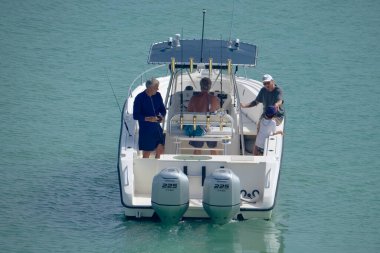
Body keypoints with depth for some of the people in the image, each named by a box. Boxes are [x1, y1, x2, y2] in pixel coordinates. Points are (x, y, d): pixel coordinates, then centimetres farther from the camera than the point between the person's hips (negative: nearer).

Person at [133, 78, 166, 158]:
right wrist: (148, 119, -27)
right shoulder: (139, 98, -13)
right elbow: (135, 116, -13)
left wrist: (162, 116, -9)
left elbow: (163, 109, 14)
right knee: (146, 154, 1)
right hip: (145, 129, -5)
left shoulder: (157, 95, 3)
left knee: (160, 150, 1)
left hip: (157, 127, 5)